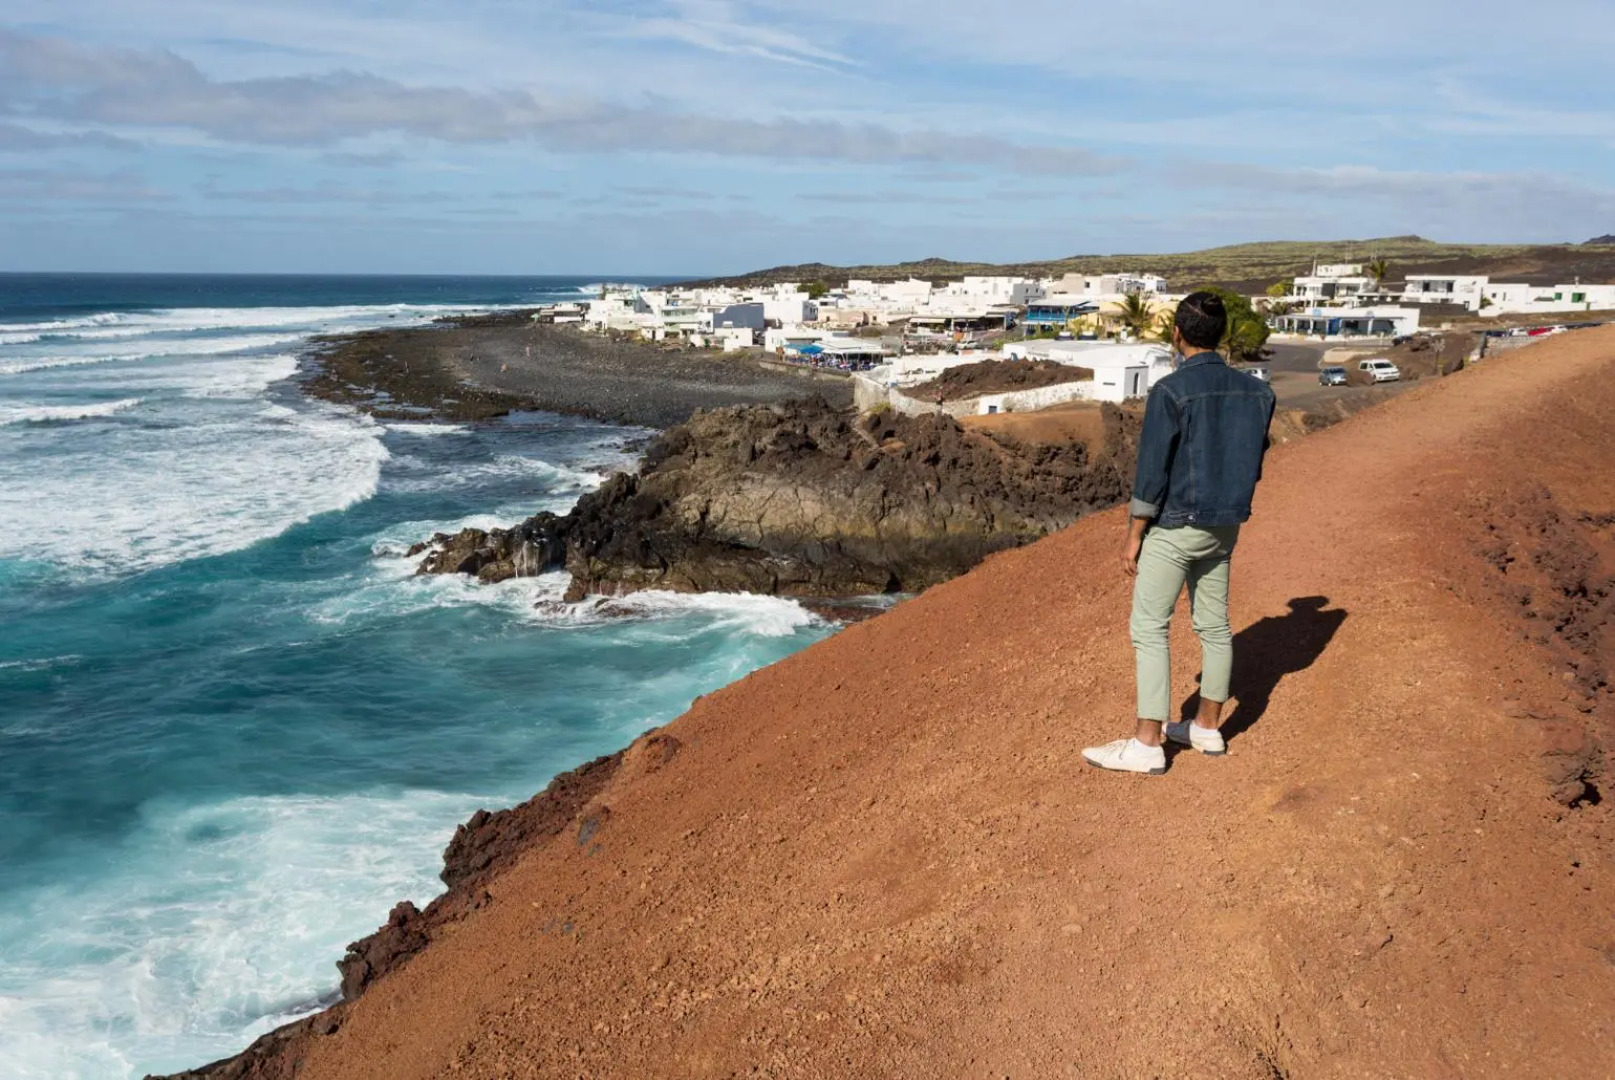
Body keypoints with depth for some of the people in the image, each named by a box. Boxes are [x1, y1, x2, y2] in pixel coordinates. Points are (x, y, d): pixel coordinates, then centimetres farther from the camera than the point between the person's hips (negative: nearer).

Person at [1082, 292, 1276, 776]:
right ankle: (1207, 727, 27)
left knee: (1149, 629, -3)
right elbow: (1254, 461, 10)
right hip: (1224, 526, 8)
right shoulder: (1251, 390, 3)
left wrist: (1133, 537, -9)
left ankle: (1147, 744, -2)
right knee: (1213, 624, 15)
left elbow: (1152, 473, -17)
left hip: (1174, 527, -7)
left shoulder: (1169, 392, -17)